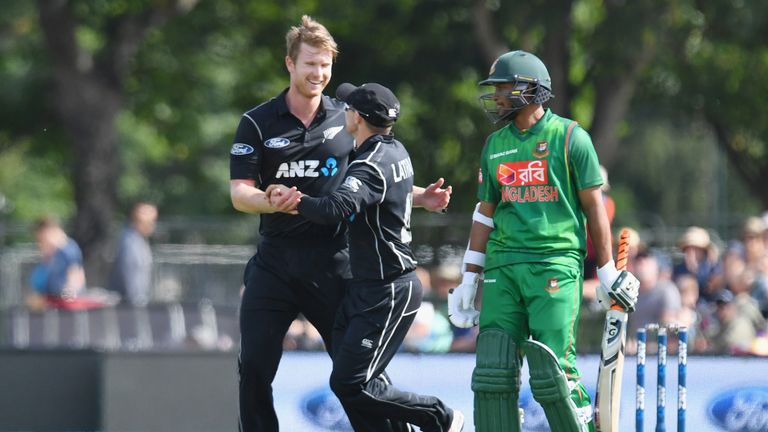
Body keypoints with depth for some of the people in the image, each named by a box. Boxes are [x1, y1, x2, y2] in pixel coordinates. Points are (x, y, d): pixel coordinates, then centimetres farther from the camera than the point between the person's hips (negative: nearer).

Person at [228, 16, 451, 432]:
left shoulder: (346, 118, 7)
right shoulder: (257, 123, 1)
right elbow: (239, 194, -6)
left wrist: (420, 197, 5)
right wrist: (274, 201, -26)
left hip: (331, 262, 0)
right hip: (275, 261, 0)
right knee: (254, 368, -5)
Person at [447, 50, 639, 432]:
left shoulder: (569, 137, -1)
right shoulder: (496, 144, 15)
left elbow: (594, 206, 1)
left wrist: (607, 271, -1)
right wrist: (469, 279, 16)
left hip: (556, 263, -5)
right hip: (503, 266, 5)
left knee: (552, 369, -12)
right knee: (493, 369, -2)